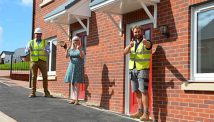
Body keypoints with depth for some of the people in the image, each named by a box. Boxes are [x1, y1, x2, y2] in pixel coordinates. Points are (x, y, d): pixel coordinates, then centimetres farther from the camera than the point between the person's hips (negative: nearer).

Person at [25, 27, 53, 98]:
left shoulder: (45, 42, 10)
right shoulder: (31, 42, 9)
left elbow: (48, 50, -1)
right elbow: (26, 51, -1)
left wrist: (46, 51, -25)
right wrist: (28, 50, -25)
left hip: (42, 61, 0)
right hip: (34, 61, 0)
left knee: (45, 76, -4)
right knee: (34, 77, 0)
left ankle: (46, 93, 2)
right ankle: (33, 93, 5)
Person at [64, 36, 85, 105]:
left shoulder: (81, 49, 0)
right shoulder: (71, 49, 11)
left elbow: (82, 56, -17)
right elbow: (67, 56, -3)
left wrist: (79, 49, -32)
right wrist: (67, 50, -21)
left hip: (78, 68, -4)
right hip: (71, 67, 4)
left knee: (76, 83, -9)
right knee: (72, 83, 4)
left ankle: (76, 99, -9)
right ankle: (73, 99, 9)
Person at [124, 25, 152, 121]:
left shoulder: (146, 43, -4)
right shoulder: (132, 43, 13)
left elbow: (149, 45, -30)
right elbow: (125, 52, -5)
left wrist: (145, 41, -53)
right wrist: (130, 46, -26)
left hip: (143, 70, -6)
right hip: (132, 70, 6)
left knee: (143, 91, -11)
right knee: (137, 91, 7)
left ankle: (146, 113, -12)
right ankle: (140, 111, 14)